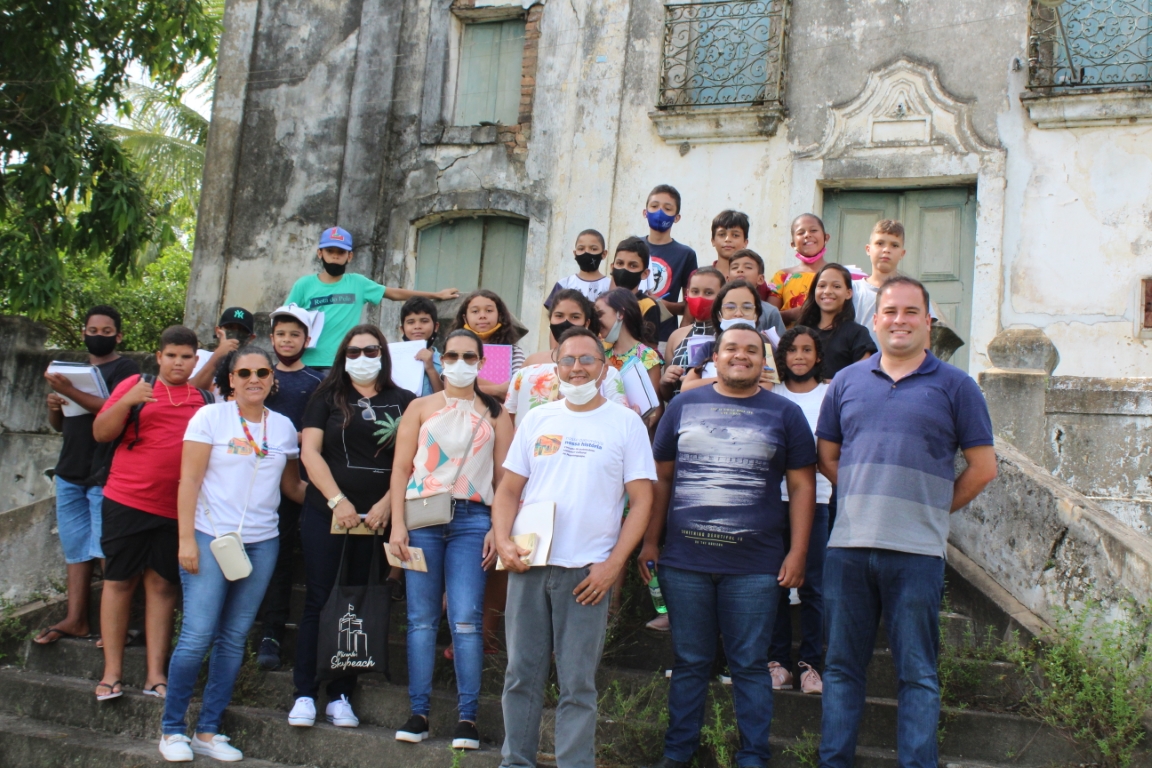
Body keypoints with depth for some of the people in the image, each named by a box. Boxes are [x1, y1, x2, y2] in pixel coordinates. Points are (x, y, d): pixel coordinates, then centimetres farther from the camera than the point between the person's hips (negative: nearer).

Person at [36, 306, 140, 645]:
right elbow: (58, 425, 21)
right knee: (75, 548, 7)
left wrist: (70, 392, -26)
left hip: (105, 476, -7)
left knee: (106, 551, -7)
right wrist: (54, 405, -1)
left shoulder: (125, 369, -3)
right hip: (69, 474, 7)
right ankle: (75, 620, 11)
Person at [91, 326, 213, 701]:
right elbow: (101, 433, -2)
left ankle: (156, 674, 9)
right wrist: (127, 401, -16)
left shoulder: (205, 400, 12)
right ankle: (111, 673, 10)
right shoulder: (135, 385, 3)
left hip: (177, 508, 2)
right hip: (127, 501, -2)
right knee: (120, 581, 3)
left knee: (163, 585, 4)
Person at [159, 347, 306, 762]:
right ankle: (172, 728, 9)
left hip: (262, 542, 4)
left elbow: (292, 486, 16)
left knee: (235, 638, 6)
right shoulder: (210, 417, -1)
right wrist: (186, 539, -11)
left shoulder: (283, 427, 10)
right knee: (198, 635, -6)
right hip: (211, 537, -4)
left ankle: (207, 731, 16)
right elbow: (189, 481, -4)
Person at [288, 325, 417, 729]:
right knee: (319, 601, -1)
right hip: (325, 512, -1)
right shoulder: (328, 397, 6)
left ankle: (341, 695, 11)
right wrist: (337, 501, -10)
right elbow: (310, 451, -1)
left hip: (377, 516, 1)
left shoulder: (404, 402, 7)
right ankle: (305, 693, 4)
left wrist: (386, 504, -9)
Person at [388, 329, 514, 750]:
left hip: (472, 518, -1)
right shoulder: (421, 408, 12)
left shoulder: (494, 413, 11)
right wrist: (397, 525, -3)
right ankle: (419, 712, 8)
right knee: (421, 618, 1)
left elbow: (504, 475, 6)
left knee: (466, 619, -7)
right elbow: (401, 467, 6)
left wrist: (498, 529, -4)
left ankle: (468, 717, -2)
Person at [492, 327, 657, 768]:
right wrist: (503, 542, -3)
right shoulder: (537, 419, 11)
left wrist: (613, 565, -10)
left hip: (588, 571, -3)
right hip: (527, 565, 3)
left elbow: (641, 500, -2)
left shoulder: (626, 423, 2)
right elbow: (508, 489, 13)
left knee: (577, 683, 2)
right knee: (521, 675, 8)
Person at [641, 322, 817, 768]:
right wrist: (650, 542, 7)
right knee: (689, 662, 11)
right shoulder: (684, 406, 9)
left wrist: (797, 553, -3)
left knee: (750, 665, 5)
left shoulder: (785, 414, 5)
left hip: (755, 566, -1)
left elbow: (802, 486, 4)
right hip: (684, 562, 2)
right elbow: (662, 478, 11)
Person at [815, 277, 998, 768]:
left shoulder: (954, 386, 2)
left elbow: (983, 467, 3)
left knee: (917, 673, 4)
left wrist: (934, 508, 4)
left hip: (917, 550, -3)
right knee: (841, 666, 10)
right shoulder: (847, 381, 10)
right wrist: (865, 498, 6)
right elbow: (826, 456, 16)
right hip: (848, 544, 3)